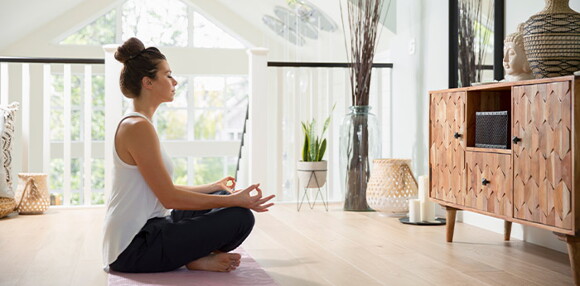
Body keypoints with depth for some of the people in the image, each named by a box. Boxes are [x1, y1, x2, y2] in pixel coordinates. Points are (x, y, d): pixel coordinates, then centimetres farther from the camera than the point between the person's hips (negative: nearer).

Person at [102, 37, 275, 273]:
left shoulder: (135, 125, 14)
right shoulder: (138, 127, -18)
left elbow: (165, 190, 19)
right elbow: (170, 198, -19)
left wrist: (214, 187, 29)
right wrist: (235, 200, -15)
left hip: (144, 233, 10)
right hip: (135, 248, -10)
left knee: (223, 197, 19)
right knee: (240, 217, -15)